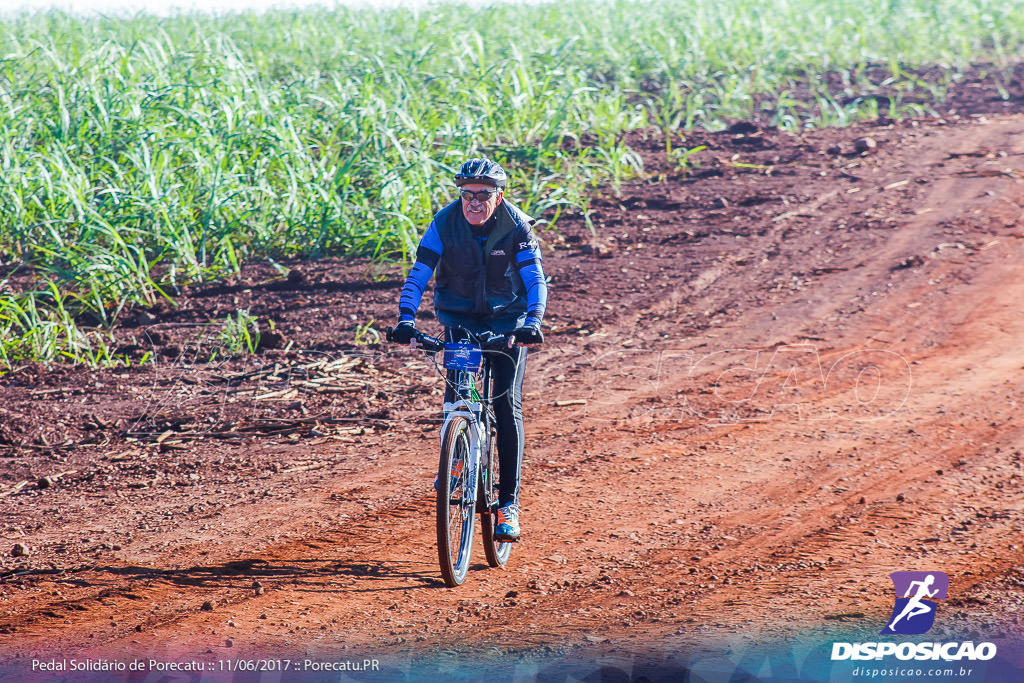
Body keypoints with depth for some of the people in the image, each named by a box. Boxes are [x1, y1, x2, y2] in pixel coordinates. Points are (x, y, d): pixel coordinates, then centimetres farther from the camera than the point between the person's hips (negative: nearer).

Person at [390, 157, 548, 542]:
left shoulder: (517, 226, -17)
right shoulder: (445, 223, -15)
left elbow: (535, 279, -21)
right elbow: (419, 274, -18)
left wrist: (533, 322, -39)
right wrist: (406, 319, -33)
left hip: (508, 319, -1)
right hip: (459, 317, 1)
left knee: (507, 404, -10)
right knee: (456, 395, -18)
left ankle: (509, 504, -7)